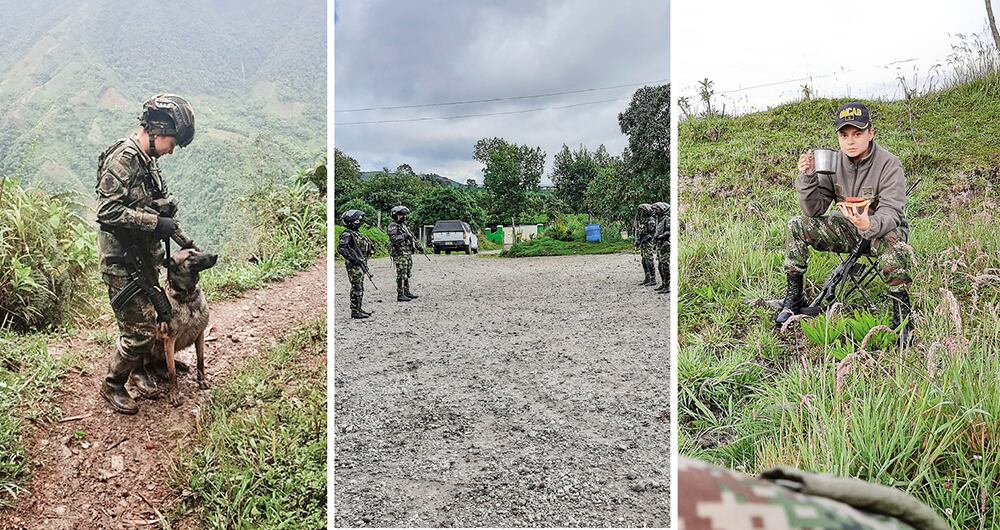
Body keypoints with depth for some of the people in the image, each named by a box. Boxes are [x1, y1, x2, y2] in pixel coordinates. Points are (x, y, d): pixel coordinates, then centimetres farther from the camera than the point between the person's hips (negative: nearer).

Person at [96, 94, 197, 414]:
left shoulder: (148, 160, 9)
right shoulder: (122, 159, -19)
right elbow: (107, 212, -26)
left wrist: (181, 238, 17)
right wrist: (155, 223, -24)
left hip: (146, 259, 9)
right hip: (123, 262, -9)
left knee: (152, 318, 17)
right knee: (140, 330, -3)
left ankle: (140, 369, 38)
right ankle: (112, 386, 17)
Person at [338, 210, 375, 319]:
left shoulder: (356, 233, 16)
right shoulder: (347, 234, -13)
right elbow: (341, 248, -24)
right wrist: (352, 259, -27)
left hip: (361, 264, 9)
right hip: (354, 266, -9)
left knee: (360, 288, 14)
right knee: (357, 288, -7)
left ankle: (359, 309, 21)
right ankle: (355, 311, -3)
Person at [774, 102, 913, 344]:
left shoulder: (889, 165, -18)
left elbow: (890, 212, -28)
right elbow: (815, 210, -9)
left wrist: (870, 224, -51)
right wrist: (807, 178, -25)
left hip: (882, 228, -4)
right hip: (848, 228, 4)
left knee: (892, 242, -39)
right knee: (797, 225, -15)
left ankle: (902, 315, -21)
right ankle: (794, 297, -7)